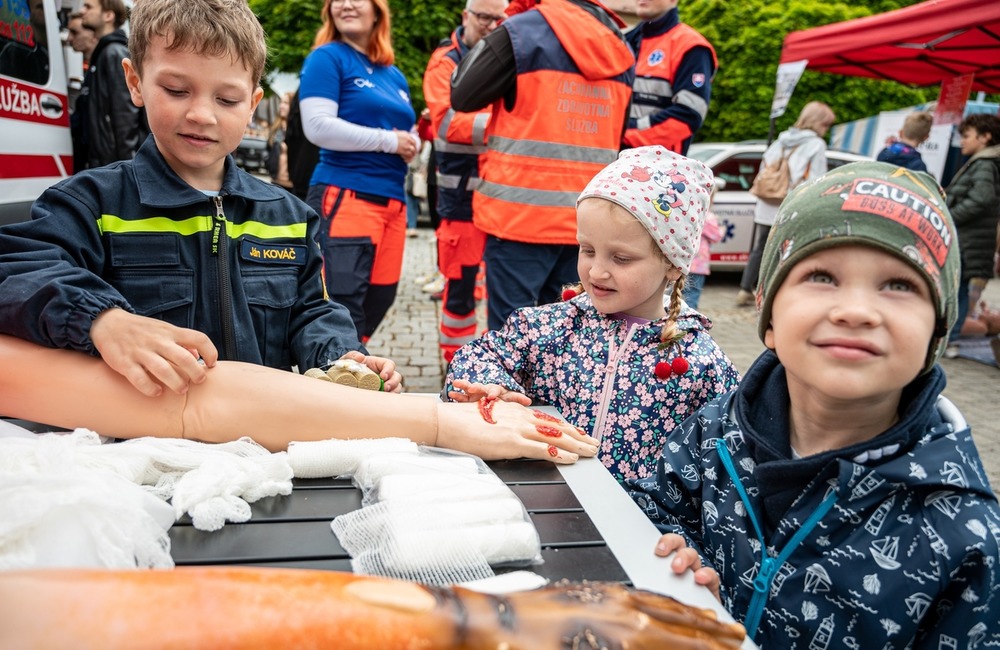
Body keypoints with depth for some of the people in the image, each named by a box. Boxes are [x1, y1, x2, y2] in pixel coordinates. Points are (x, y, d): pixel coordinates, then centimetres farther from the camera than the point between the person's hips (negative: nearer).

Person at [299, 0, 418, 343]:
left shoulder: (394, 75, 20)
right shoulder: (327, 58, 0)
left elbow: (411, 136, 26)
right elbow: (319, 127, -13)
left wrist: (413, 144, 2)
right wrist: (388, 140, -11)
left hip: (393, 202, 7)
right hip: (345, 198, -7)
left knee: (380, 298, 10)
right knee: (344, 306, -12)